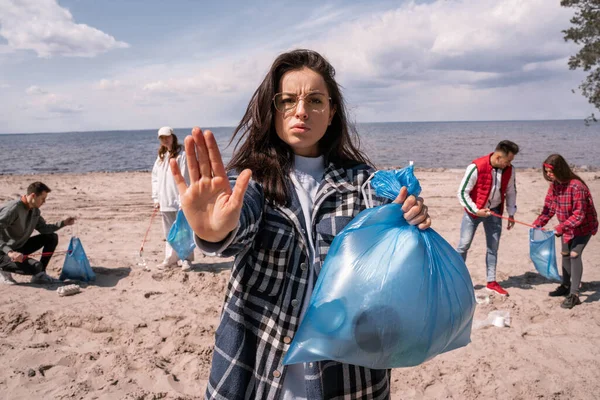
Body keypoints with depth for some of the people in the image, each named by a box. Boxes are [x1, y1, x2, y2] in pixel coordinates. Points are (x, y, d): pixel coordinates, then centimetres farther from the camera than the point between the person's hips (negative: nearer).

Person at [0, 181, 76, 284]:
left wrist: (63, 223, 0)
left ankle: (40, 274, 5)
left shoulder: (35, 210, 2)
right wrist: (10, 252, -42)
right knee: (36, 267, -28)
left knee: (52, 238, 3)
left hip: (19, 246, 9)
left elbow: (43, 228, 12)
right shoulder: (13, 208, -24)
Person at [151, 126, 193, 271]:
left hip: (179, 201, -7)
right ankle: (170, 259, 22)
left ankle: (186, 260, 8)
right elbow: (155, 178, 15)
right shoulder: (161, 157, 14)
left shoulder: (181, 154, -8)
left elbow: (184, 178, -12)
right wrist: (156, 198, 8)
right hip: (165, 202, 7)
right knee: (169, 232, 13)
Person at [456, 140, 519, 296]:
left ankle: (491, 282, 19)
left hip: (494, 211, 5)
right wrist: (476, 210, -23)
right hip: (474, 211, -4)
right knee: (464, 245, -1)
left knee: (493, 247, 8)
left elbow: (511, 191, 8)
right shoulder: (476, 167, -24)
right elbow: (462, 192, -19)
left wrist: (511, 213, 6)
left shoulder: (509, 170, -8)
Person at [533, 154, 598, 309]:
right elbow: (549, 207, -2)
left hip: (583, 226, -8)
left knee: (574, 254, -18)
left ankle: (574, 294, -15)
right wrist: (538, 223, -13)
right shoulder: (554, 185, -7)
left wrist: (561, 227, -38)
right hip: (567, 227, 8)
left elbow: (579, 214, -32)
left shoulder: (576, 186, -31)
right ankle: (566, 286, 34)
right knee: (565, 254, 16)